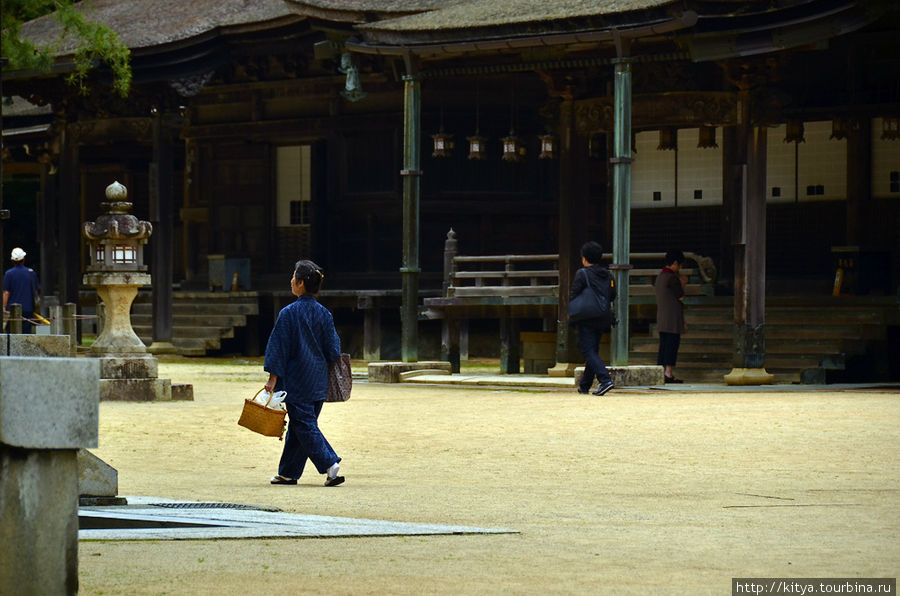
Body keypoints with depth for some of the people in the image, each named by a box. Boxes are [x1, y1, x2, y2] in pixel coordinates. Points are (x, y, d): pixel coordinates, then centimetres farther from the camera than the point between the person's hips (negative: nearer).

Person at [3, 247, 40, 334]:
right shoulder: (31, 273, 4)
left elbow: (6, 293, -7)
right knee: (26, 333, 5)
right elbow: (36, 291, 9)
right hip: (28, 309, 2)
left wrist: (4, 308, -3)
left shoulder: (9, 274, -5)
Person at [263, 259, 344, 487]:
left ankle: (330, 465, -17)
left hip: (295, 380, -6)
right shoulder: (324, 314, 2)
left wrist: (273, 378, -8)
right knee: (298, 425, 14)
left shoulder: (289, 313, -14)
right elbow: (333, 350, 5)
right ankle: (288, 472, 21)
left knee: (304, 425, -3)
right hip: (318, 381, 6)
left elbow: (278, 347, -12)